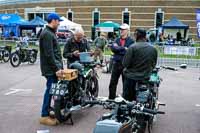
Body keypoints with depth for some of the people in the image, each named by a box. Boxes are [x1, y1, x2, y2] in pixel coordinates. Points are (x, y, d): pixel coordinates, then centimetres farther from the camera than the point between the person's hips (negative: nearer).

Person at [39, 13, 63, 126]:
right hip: (51, 68, -10)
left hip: (54, 67, 10)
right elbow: (49, 54, -21)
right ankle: (44, 116, 0)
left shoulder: (51, 33, 19)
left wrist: (59, 66, 20)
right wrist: (56, 68, -21)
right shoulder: (47, 34, -15)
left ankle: (47, 112, 21)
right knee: (50, 90, -7)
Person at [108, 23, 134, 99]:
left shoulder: (131, 41, -3)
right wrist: (123, 48, -13)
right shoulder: (117, 40, 12)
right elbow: (112, 48, -5)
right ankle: (111, 98, 18)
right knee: (112, 83, 7)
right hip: (116, 63, 4)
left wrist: (118, 48, -11)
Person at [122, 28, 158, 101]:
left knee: (127, 99, 6)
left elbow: (125, 63, -14)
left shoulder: (132, 47, -14)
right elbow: (153, 64, 10)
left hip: (132, 77, -5)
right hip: (146, 78, 5)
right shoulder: (153, 49, 2)